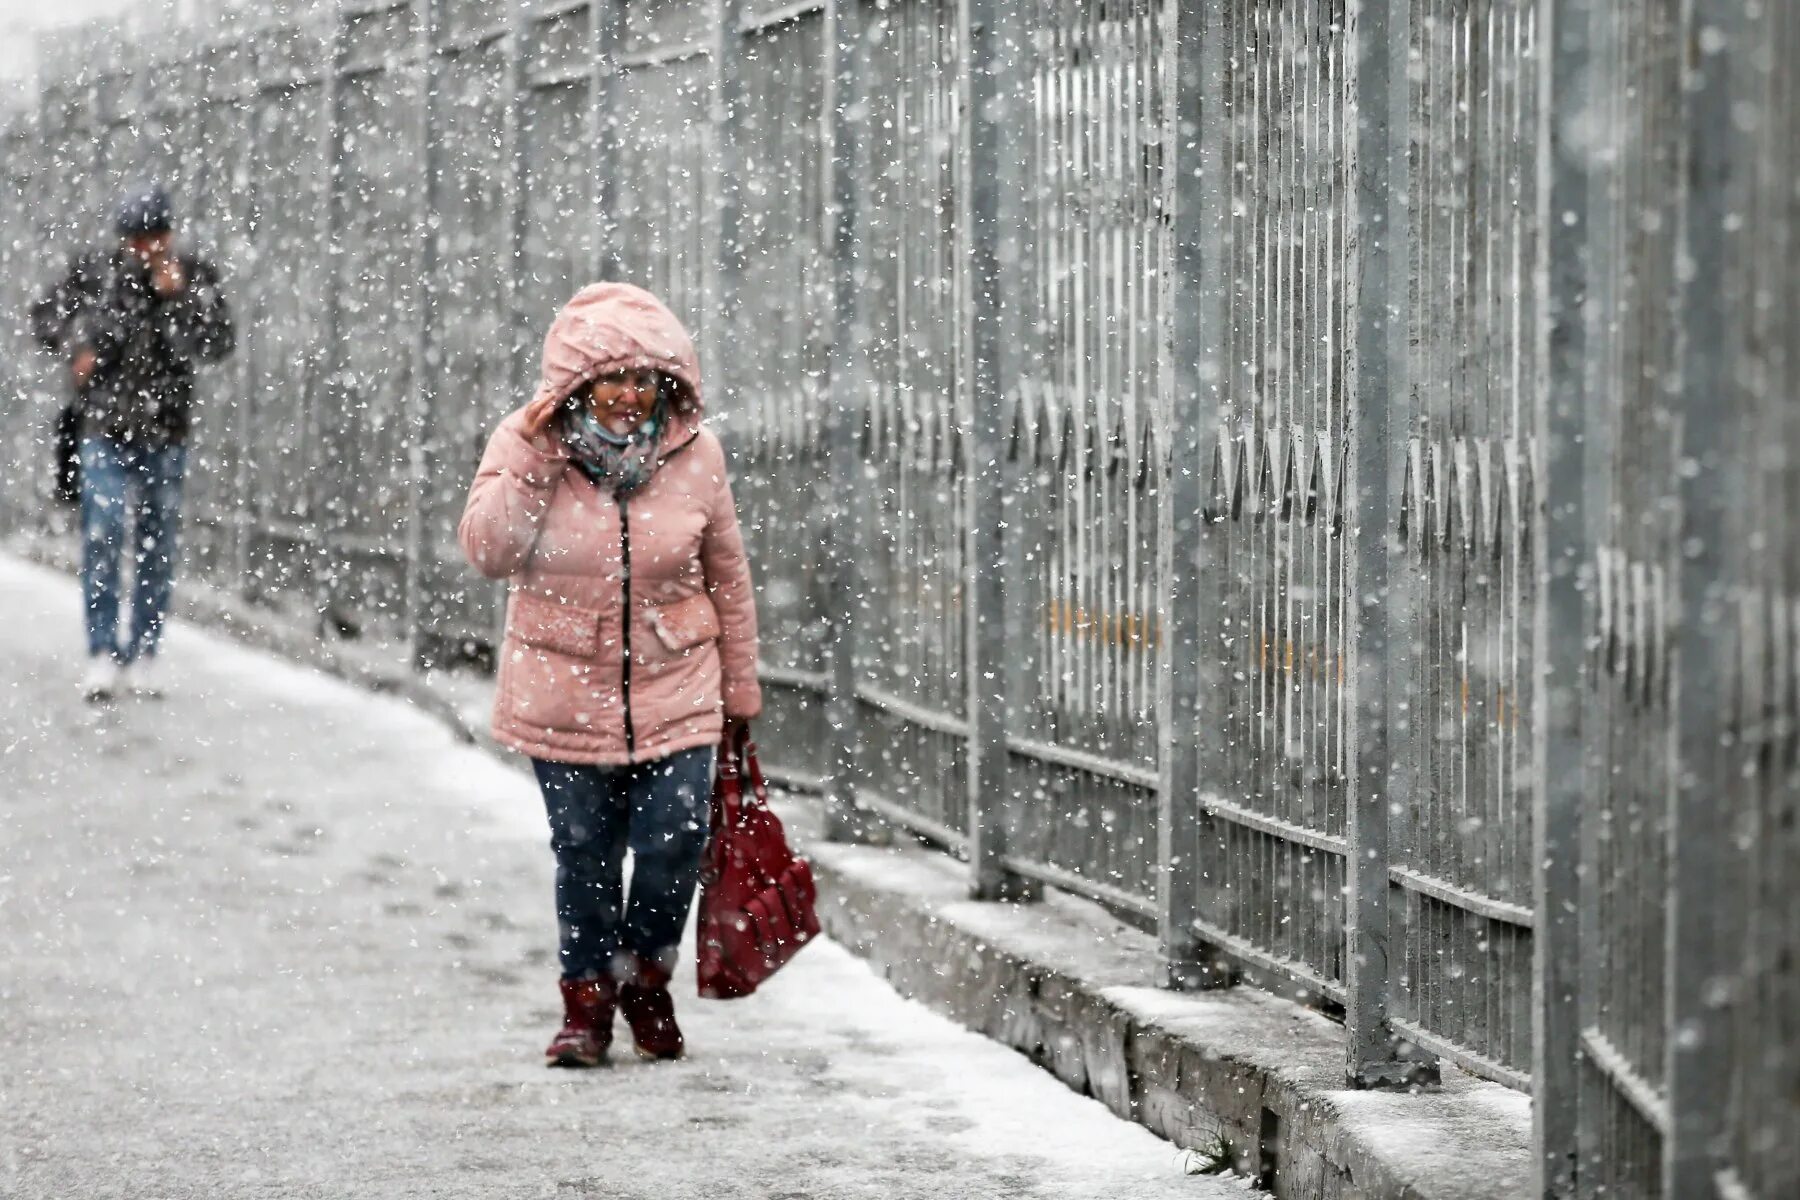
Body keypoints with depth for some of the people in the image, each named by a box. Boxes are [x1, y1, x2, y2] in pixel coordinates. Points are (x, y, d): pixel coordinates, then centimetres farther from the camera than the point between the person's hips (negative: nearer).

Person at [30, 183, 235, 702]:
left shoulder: (195, 278, 0)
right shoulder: (95, 271, -2)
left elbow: (217, 344, -8)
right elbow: (45, 315, 10)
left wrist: (177, 297, -18)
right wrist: (75, 348, -7)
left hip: (167, 433, 2)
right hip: (106, 429, -2)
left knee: (157, 547, 6)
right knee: (102, 539, -8)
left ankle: (143, 657, 13)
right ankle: (103, 657, -6)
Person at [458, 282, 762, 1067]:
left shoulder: (694, 452, -3)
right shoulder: (525, 444, -7)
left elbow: (727, 579, 7)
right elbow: (488, 552, -16)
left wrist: (740, 691, 13)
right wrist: (535, 459, -23)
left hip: (674, 687, 1)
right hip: (565, 692, 0)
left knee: (674, 842, -8)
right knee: (584, 855, 5)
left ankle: (645, 980, 18)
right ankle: (588, 1001, 24)